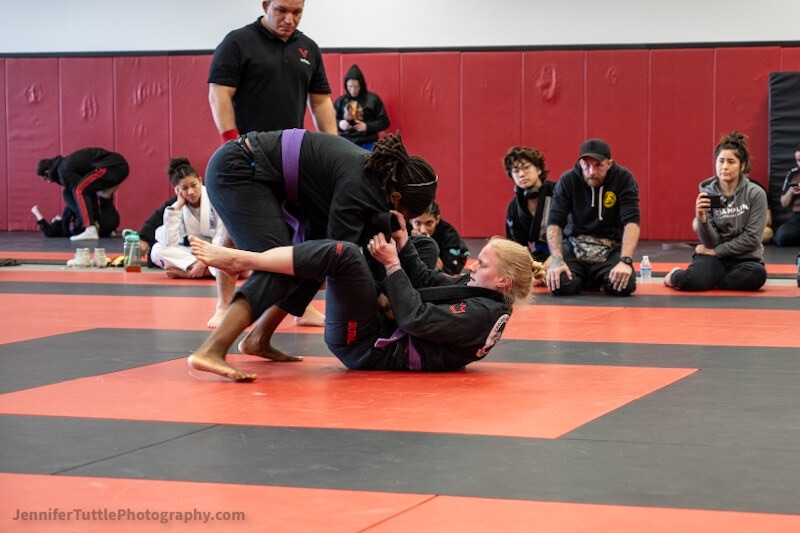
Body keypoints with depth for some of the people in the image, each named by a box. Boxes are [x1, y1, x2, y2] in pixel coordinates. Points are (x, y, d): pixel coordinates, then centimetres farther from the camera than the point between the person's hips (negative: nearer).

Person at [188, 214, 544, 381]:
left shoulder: (485, 310, -21)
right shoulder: (477, 287, 7)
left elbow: (417, 318, -25)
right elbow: (427, 280, 12)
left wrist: (392, 265, -18)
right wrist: (403, 243, 3)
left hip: (368, 347, -10)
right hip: (384, 334, 10)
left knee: (344, 254, -26)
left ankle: (240, 259, -22)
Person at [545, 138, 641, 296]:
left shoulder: (623, 179, -9)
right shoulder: (568, 181, -8)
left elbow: (631, 222, -17)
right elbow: (554, 223, -11)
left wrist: (625, 260, -31)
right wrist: (557, 260, -27)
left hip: (611, 247, 0)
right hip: (575, 246, 0)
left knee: (625, 285, -29)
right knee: (560, 284, -28)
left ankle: (599, 280, 8)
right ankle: (588, 280, 10)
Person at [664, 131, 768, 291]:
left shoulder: (755, 193, -6)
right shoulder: (707, 194, -1)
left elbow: (751, 238, -8)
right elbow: (711, 243, -6)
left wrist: (716, 251, -8)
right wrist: (701, 218, -24)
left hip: (744, 259, 0)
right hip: (714, 258, 0)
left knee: (756, 275, -36)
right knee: (692, 281, -31)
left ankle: (711, 283, -8)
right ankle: (675, 275, 7)